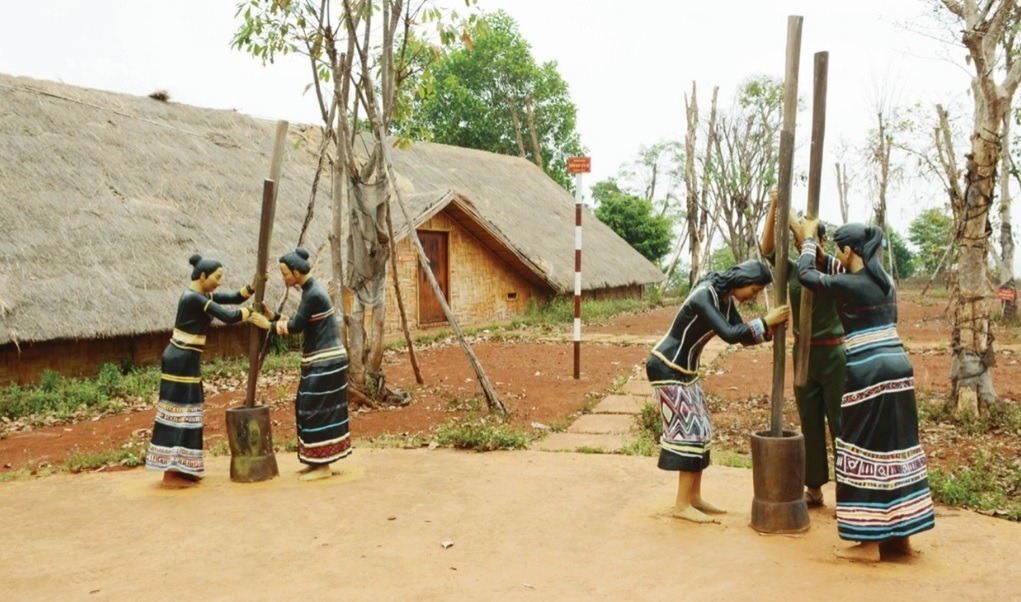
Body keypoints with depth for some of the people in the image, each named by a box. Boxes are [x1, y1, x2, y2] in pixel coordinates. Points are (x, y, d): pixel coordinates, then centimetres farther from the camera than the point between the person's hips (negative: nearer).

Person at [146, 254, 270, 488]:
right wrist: (253, 311, -9)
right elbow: (229, 317, -23)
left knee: (186, 412, 12)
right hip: (180, 361, -10)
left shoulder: (201, 295, 11)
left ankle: (179, 468, 18)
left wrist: (254, 286, -3)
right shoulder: (193, 298, -20)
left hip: (186, 360, 10)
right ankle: (170, 475, -3)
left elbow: (234, 298, 12)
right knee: (177, 412, -7)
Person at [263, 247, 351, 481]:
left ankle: (323, 466, 4)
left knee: (317, 411, -4)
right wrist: (274, 316, 7)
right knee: (310, 409, 15)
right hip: (321, 359, 10)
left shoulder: (313, 295, -20)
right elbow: (299, 322, 14)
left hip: (325, 361, -10)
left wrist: (268, 325, -4)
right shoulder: (310, 290, 11)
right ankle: (318, 460, 23)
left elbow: (295, 327, -16)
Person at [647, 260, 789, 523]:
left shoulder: (727, 299, 4)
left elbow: (743, 336, 4)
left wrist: (769, 328, -13)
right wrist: (765, 322, -27)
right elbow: (729, 334, -33)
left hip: (685, 370, 10)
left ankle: (694, 497, 17)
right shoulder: (704, 296, -24)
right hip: (667, 368, -10)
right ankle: (682, 505, -3)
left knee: (699, 430, 9)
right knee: (690, 430, -9)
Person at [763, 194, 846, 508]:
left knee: (840, 422, 1)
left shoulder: (835, 268, -8)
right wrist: (773, 208, -19)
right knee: (810, 423, 9)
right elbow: (767, 249, -11)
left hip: (833, 353, -4)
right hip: (803, 353, 4)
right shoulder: (793, 269, 3)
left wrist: (790, 215, -28)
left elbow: (815, 253, -28)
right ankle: (814, 488, 18)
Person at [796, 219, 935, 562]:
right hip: (898, 368, 8)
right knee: (895, 449, 13)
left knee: (867, 453, -1)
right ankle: (899, 536, 22)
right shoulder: (885, 281, 11)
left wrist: (809, 238, 16)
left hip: (869, 375, -8)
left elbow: (805, 274, 3)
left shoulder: (848, 285, -11)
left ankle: (870, 543, 4)